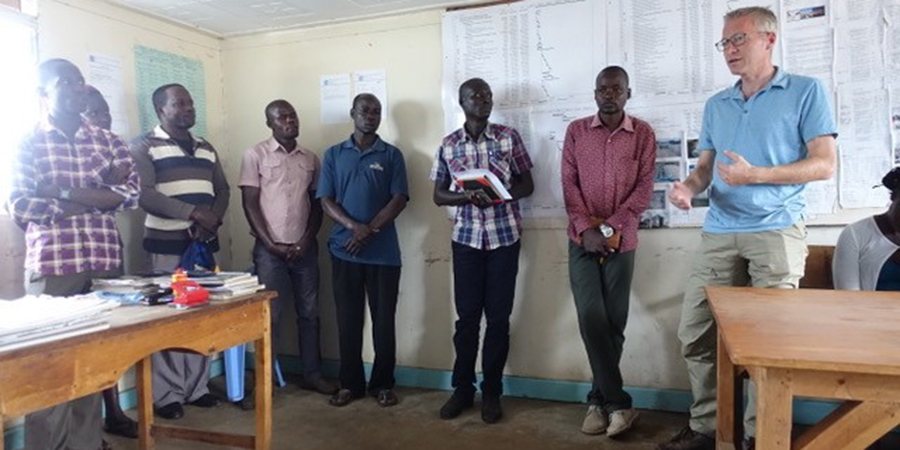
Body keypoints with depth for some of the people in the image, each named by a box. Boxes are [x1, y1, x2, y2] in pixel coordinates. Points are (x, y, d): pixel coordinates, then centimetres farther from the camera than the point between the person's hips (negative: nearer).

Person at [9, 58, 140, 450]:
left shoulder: (106, 140, 11)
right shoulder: (28, 143, 4)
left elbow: (132, 192, -1)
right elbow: (20, 207, -6)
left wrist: (64, 192, -8)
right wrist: (98, 194, -8)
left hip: (104, 262, 3)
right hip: (51, 265, -2)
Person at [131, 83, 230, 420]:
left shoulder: (206, 149, 17)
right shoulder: (144, 146, 0)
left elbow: (222, 190, 13)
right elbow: (144, 194, -13)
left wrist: (212, 220, -7)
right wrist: (194, 212, -19)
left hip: (204, 243, 5)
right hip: (166, 244, -5)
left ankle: (196, 388, 18)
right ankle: (166, 395, 9)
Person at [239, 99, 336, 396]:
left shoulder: (311, 159, 10)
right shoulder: (256, 155, -2)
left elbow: (317, 205, 9)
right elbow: (250, 204, -6)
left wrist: (307, 240, -4)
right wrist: (270, 244, -11)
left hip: (305, 249, 4)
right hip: (269, 249, -4)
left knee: (309, 313, 9)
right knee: (269, 315, 1)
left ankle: (312, 374, 20)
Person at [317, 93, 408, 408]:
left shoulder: (392, 155, 5)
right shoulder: (334, 154, 9)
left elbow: (399, 199, -3)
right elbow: (325, 200, 1)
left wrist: (370, 230, -15)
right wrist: (355, 227, -15)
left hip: (384, 251, -1)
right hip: (344, 250, 1)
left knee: (384, 319, 4)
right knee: (348, 320, 7)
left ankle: (383, 383, 17)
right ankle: (350, 383, 20)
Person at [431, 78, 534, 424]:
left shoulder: (509, 137, 1)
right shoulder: (448, 145, 4)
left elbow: (527, 185, 3)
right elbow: (439, 195, 7)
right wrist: (465, 197, -14)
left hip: (504, 236, -1)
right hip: (466, 238, 1)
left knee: (498, 318, 4)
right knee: (467, 316, 5)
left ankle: (492, 392, 18)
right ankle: (462, 388, 20)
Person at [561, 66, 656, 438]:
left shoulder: (643, 134, 3)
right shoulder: (576, 131, 6)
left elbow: (644, 187, -3)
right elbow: (569, 184, 0)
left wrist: (611, 227, -13)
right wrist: (586, 229, -11)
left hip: (622, 241, 0)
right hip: (582, 239, 0)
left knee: (614, 322, 3)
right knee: (591, 318, -8)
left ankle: (600, 400, 17)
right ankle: (618, 402, 2)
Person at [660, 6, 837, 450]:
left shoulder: (806, 92, 2)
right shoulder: (716, 105, 17)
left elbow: (824, 164, -5)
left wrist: (754, 175, -16)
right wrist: (689, 185, -8)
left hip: (776, 230, -5)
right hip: (719, 232, 5)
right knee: (695, 332, 2)